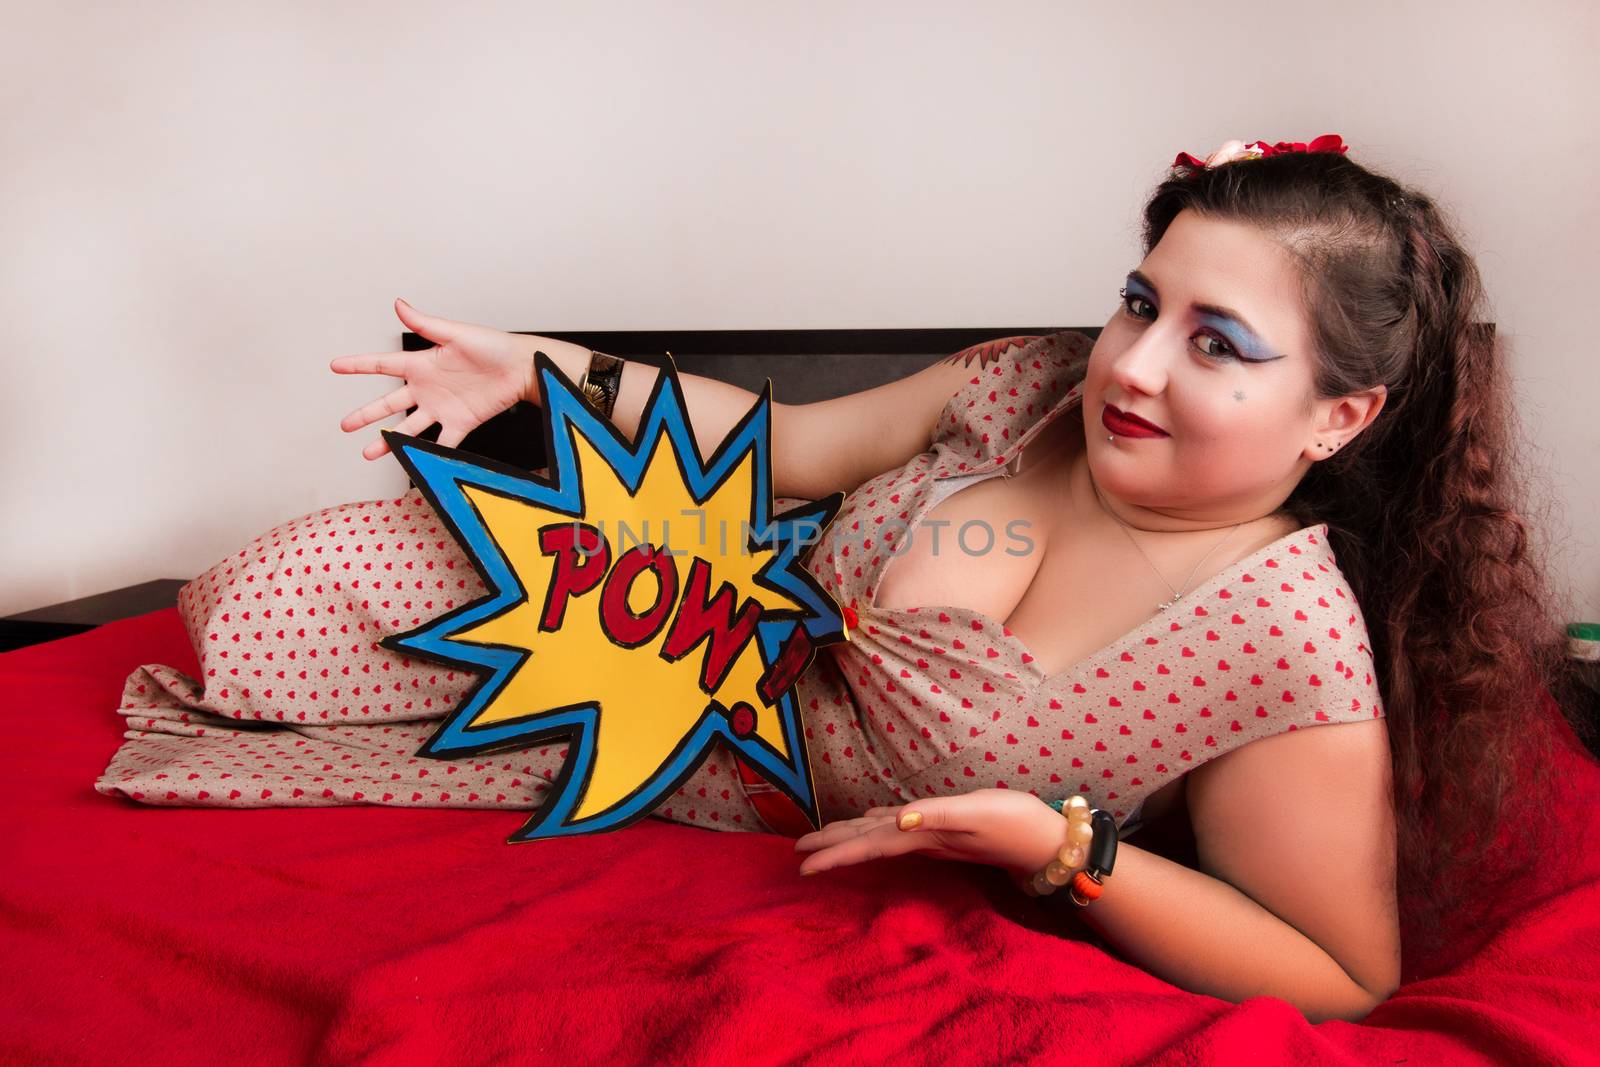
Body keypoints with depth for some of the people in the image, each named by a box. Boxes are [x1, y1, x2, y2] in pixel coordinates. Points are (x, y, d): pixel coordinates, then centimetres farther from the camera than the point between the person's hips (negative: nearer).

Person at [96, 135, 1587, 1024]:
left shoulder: (1293, 646, -28)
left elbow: (1340, 978, -21)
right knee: (313, 566, 3)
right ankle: (227, 604, 42)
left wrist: (1060, 848, -34)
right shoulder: (1035, 387, -13)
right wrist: (553, 373, -8)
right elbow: (793, 446, -2)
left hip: (785, 827, -3)